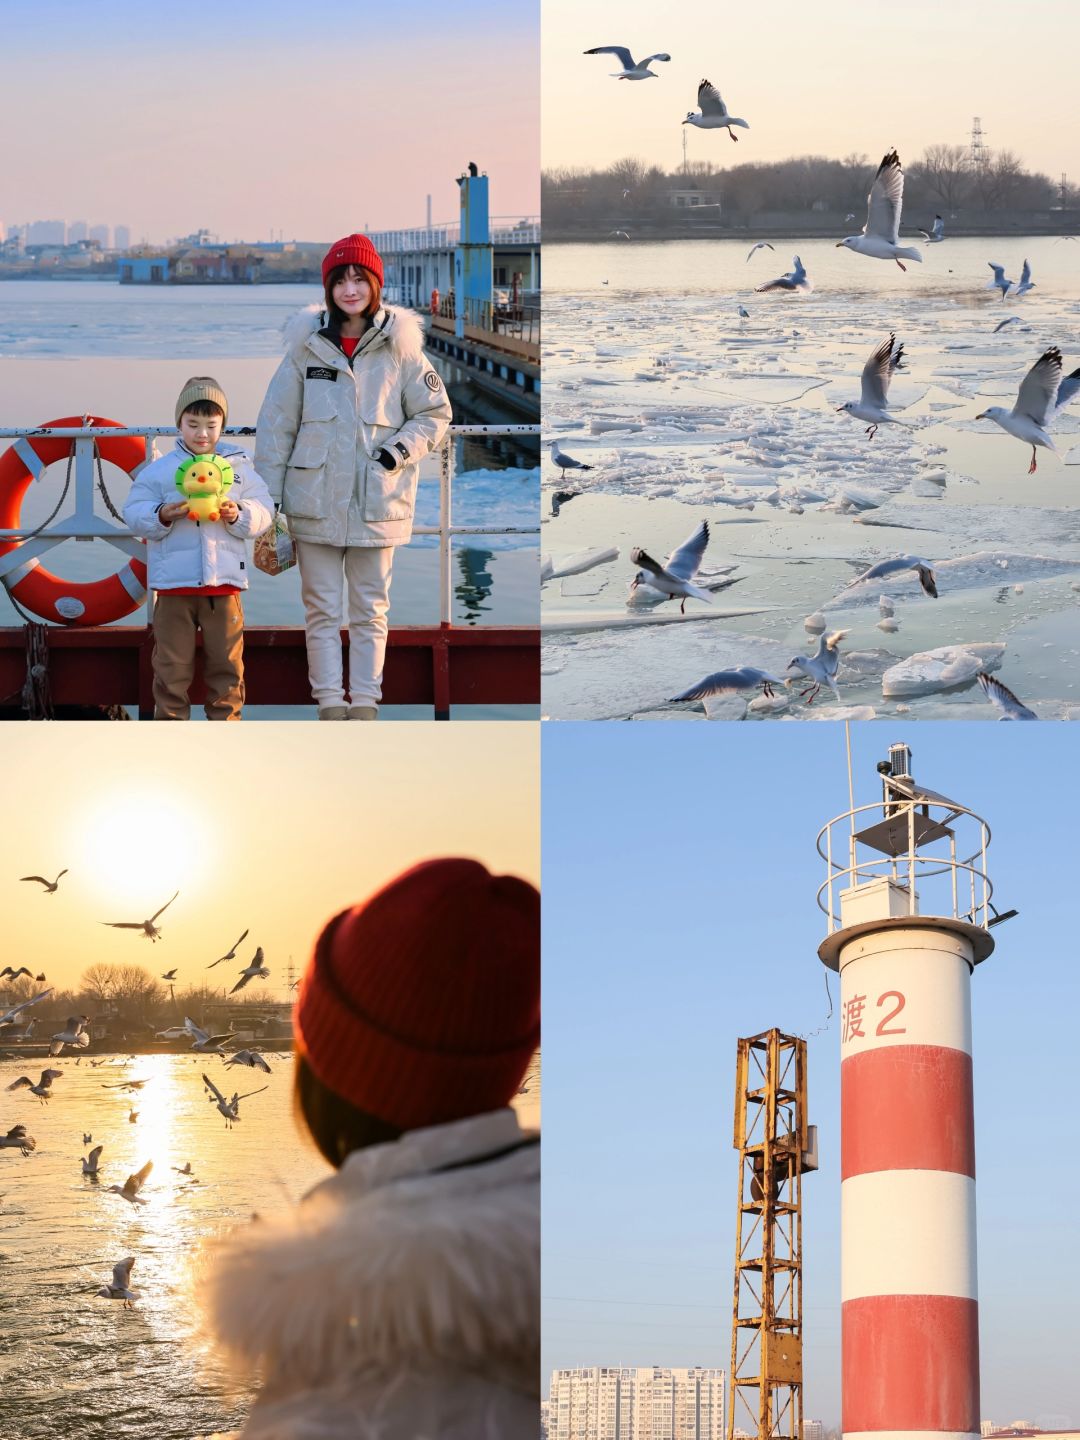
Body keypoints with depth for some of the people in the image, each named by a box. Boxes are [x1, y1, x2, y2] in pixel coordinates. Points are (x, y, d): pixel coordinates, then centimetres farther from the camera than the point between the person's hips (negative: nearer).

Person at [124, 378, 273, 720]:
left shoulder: (239, 466, 7)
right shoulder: (158, 470, 3)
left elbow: (263, 511, 6)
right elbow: (134, 514, 0)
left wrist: (239, 515, -14)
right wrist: (162, 515, -18)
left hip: (224, 581, 1)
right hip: (173, 583, -1)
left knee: (226, 662, 6)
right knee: (172, 664, 3)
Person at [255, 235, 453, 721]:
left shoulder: (399, 349, -1)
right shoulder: (306, 347, 0)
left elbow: (435, 413, 7)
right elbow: (276, 425, 2)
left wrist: (401, 449, -11)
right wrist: (267, 494, -1)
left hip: (376, 503, 0)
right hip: (315, 500, 0)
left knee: (371, 609, 8)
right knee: (321, 608, 5)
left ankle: (365, 701, 15)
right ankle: (330, 702, 11)